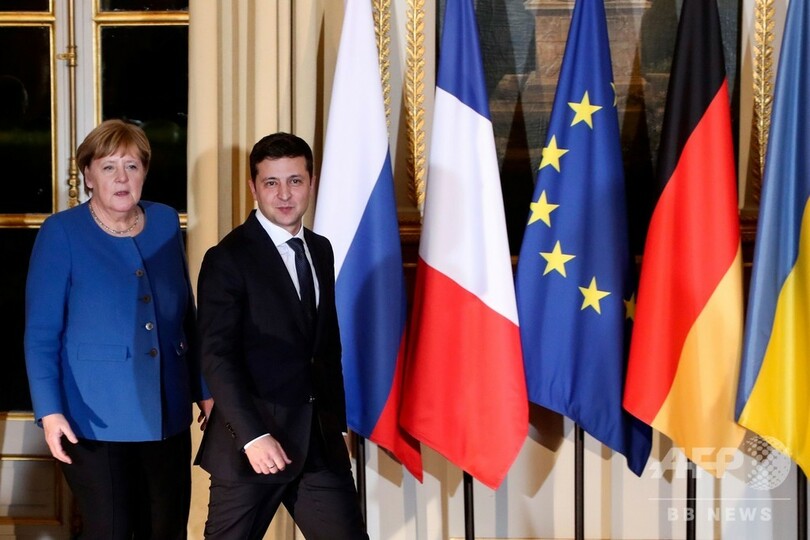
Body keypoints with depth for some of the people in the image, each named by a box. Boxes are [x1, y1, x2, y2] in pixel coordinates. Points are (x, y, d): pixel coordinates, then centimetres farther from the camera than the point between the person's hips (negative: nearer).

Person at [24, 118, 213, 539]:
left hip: (167, 415, 4)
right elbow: (40, 333, -7)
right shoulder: (61, 232, -5)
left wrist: (203, 390, 13)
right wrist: (49, 411, -15)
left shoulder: (165, 223, 8)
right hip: (98, 420, -4)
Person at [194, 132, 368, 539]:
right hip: (252, 442, -5)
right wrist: (253, 436, -23)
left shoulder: (320, 251, 14)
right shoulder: (228, 259, -7)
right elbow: (217, 357, -15)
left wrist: (336, 424, 13)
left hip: (320, 442, 6)